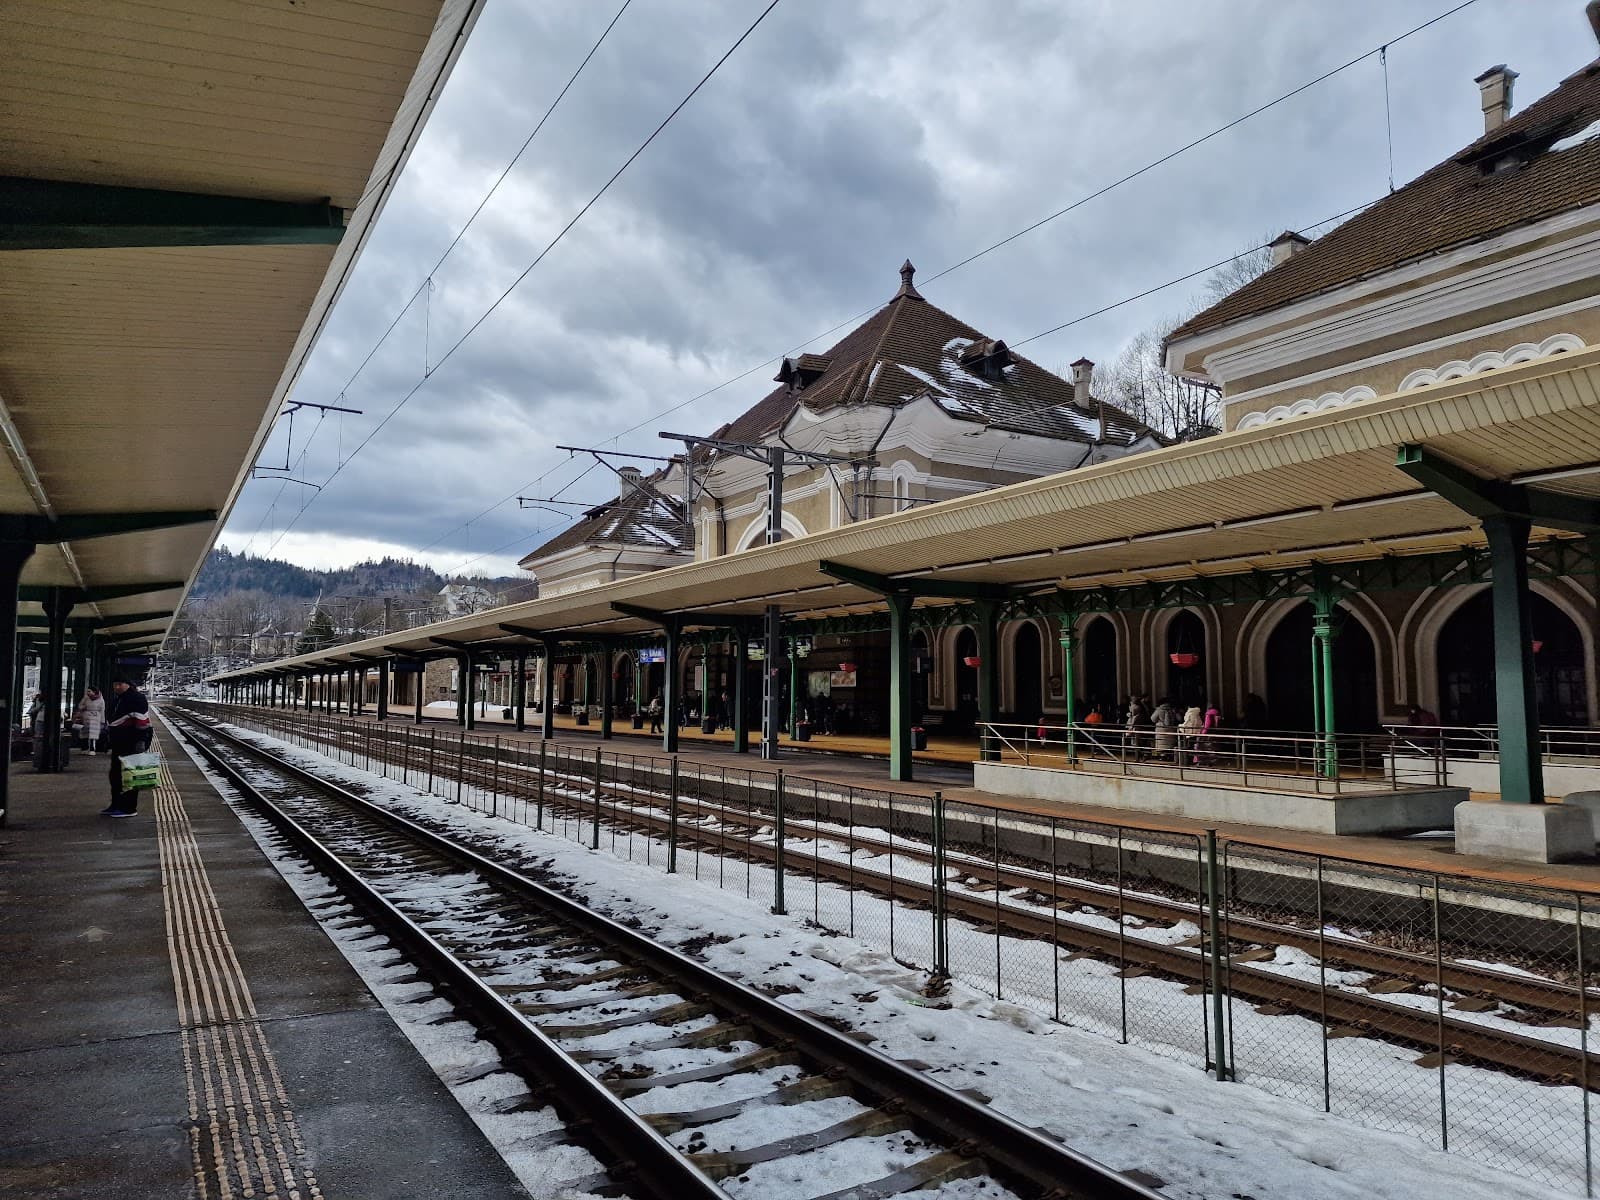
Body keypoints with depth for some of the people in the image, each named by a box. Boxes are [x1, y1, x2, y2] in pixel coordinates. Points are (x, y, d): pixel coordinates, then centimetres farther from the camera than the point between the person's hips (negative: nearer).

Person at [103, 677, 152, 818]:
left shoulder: (136, 698, -14)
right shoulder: (118, 699, 16)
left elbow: (142, 721, -21)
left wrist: (141, 741, -25)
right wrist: (108, 735, 26)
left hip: (132, 744, -10)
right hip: (118, 744, 10)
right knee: (115, 774, 15)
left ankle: (129, 808, 0)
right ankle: (116, 805, 25)